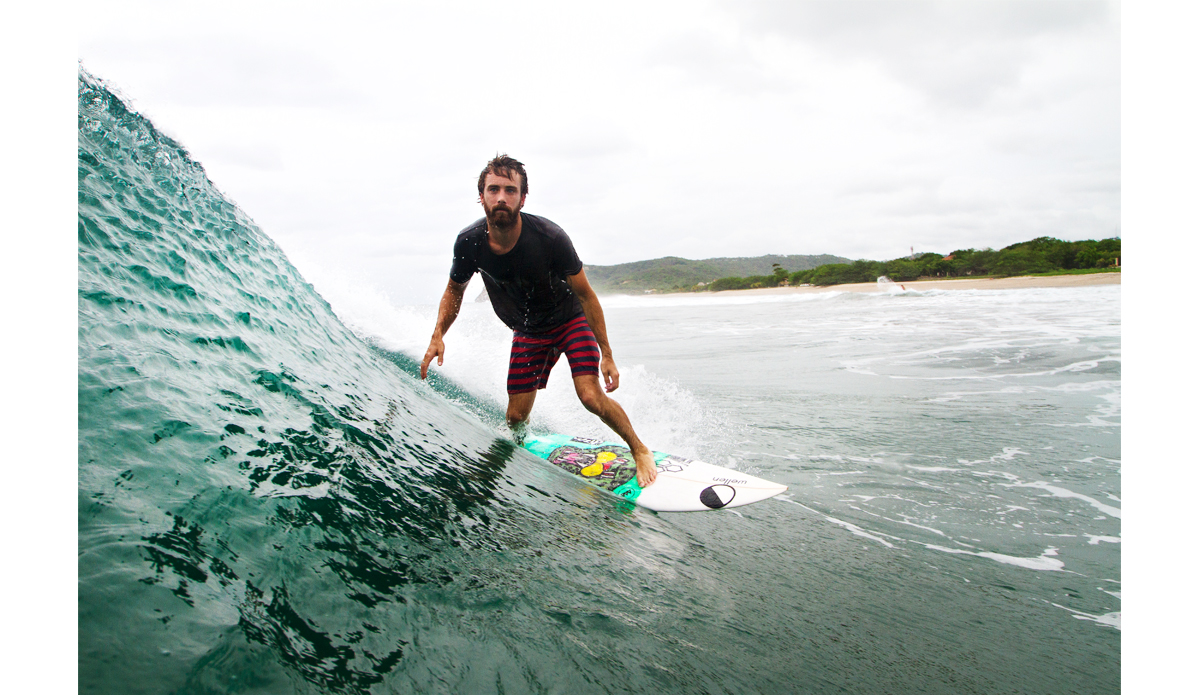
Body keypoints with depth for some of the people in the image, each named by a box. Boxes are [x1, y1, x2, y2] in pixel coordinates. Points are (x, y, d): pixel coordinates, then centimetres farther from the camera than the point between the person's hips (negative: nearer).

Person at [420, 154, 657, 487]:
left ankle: (640, 450, 6)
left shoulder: (549, 237, -29)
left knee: (591, 397, -20)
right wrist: (438, 336, -13)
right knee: (515, 418, 1)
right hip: (528, 333, 3)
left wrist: (606, 354, -16)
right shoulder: (469, 243, -20)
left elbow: (585, 295, -17)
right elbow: (454, 290, 2)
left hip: (572, 321, -3)